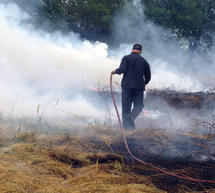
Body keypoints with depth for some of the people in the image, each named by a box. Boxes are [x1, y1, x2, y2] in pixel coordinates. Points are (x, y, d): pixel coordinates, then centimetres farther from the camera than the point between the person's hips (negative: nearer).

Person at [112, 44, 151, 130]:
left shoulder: (126, 58, 1)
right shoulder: (144, 61, 9)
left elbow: (122, 69, -13)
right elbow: (148, 76, 12)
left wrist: (115, 71, 7)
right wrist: (145, 83, 31)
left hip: (127, 86, -1)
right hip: (139, 87, 1)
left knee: (126, 106, 6)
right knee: (138, 105, 9)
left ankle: (127, 125, 3)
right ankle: (131, 117, -18)